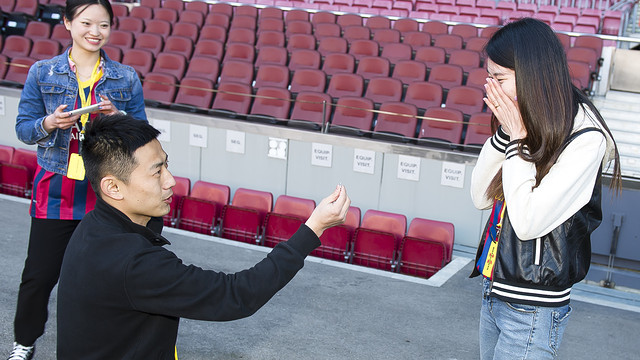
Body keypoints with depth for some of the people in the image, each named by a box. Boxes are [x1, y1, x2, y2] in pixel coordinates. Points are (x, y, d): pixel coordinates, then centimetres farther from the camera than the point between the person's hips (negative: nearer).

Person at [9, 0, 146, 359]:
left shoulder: (127, 78, 3)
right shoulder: (42, 73, 2)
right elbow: (23, 128, 3)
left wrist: (117, 119, -14)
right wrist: (50, 123, -18)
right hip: (56, 189, 0)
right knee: (39, 274, 5)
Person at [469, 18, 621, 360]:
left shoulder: (585, 139, -18)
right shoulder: (529, 124, 1)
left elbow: (528, 223, -24)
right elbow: (480, 198, 4)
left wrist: (519, 140, -19)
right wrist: (504, 134, -7)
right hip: (494, 291, 7)